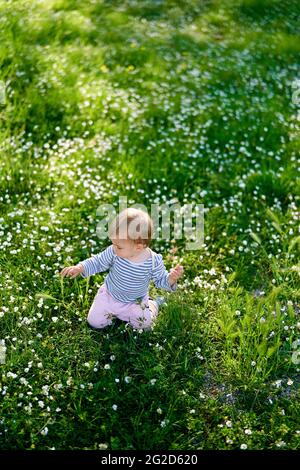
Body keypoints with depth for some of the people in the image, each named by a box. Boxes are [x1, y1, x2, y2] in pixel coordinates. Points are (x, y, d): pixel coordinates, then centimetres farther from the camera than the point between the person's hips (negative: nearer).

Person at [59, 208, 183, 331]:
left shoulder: (154, 262, -28)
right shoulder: (113, 252, -25)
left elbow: (160, 279, -13)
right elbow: (98, 262, -10)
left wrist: (171, 278, -35)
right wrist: (79, 268, -25)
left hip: (136, 301, -2)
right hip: (109, 296, 2)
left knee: (145, 324, -12)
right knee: (94, 321, 1)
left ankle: (153, 304, 18)